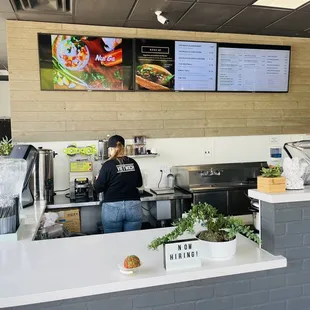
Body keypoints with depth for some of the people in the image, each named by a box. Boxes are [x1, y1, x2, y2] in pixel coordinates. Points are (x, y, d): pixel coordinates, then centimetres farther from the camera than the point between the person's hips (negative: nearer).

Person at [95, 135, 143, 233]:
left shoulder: (108, 165, -8)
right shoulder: (133, 163, 3)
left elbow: (98, 188, -4)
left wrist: (98, 179, 15)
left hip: (113, 208, -3)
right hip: (134, 207, 3)